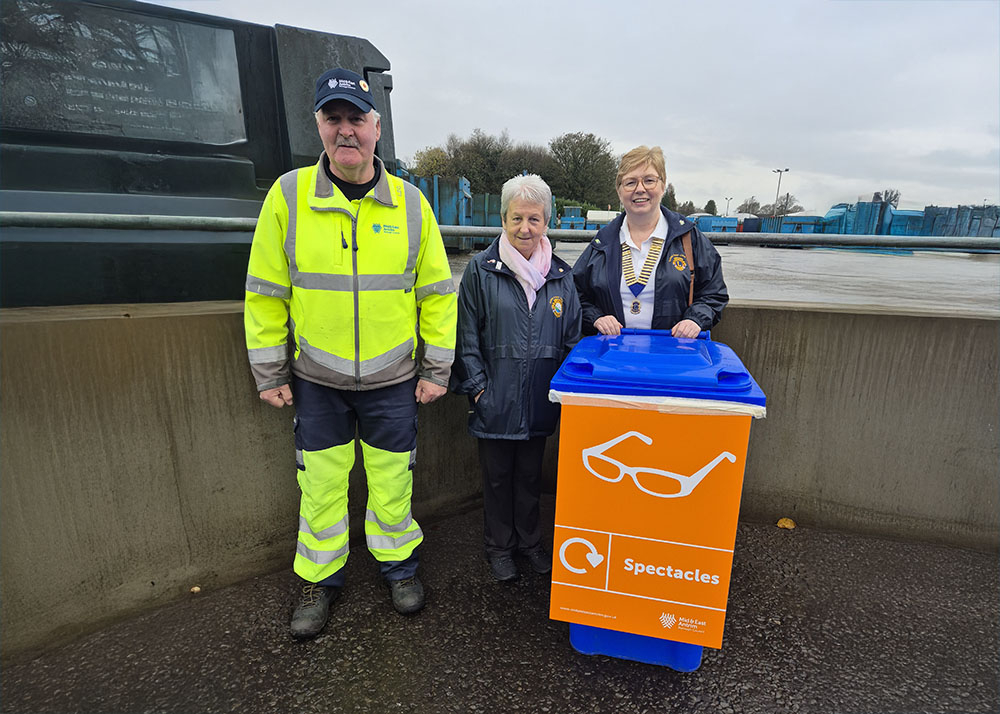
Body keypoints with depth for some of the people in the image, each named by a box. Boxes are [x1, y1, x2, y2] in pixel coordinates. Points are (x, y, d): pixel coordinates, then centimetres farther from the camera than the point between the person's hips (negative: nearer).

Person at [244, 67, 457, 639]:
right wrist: (269, 372, 1)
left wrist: (437, 367, 0)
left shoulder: (410, 202, -1)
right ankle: (322, 577, 36)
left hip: (393, 379, 0)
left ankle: (399, 562, 38)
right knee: (321, 484, 14)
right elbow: (265, 292, 1)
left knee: (392, 480, 13)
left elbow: (438, 292, 1)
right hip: (316, 381, 1)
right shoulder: (288, 195, -3)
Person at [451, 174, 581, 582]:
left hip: (540, 399, 3)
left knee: (531, 473, 18)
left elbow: (572, 339, 9)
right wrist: (477, 386, -8)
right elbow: (467, 335, -4)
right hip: (495, 399, -2)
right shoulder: (481, 269, -5)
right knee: (497, 475, 13)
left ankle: (529, 540, 39)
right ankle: (499, 546, 34)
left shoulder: (561, 274, 4)